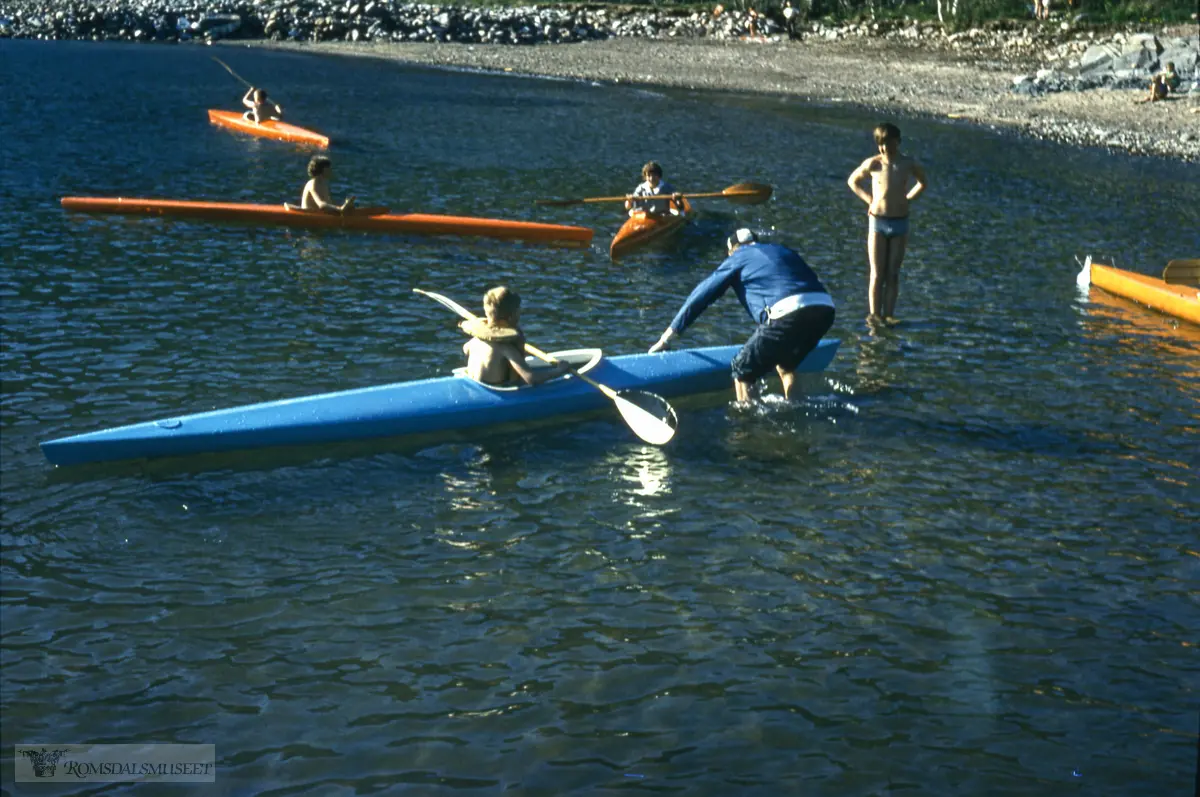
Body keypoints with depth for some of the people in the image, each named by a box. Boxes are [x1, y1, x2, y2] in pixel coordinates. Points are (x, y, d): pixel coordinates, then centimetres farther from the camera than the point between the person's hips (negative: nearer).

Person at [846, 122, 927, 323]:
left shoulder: (909, 164, -2)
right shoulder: (873, 164, -6)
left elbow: (922, 183, 19)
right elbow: (852, 181, 11)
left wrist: (906, 199, 7)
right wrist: (869, 200, 2)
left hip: (900, 223, 1)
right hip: (877, 223, -1)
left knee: (893, 274, 3)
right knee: (877, 274, -3)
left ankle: (888, 315, 6)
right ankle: (874, 314, -1)